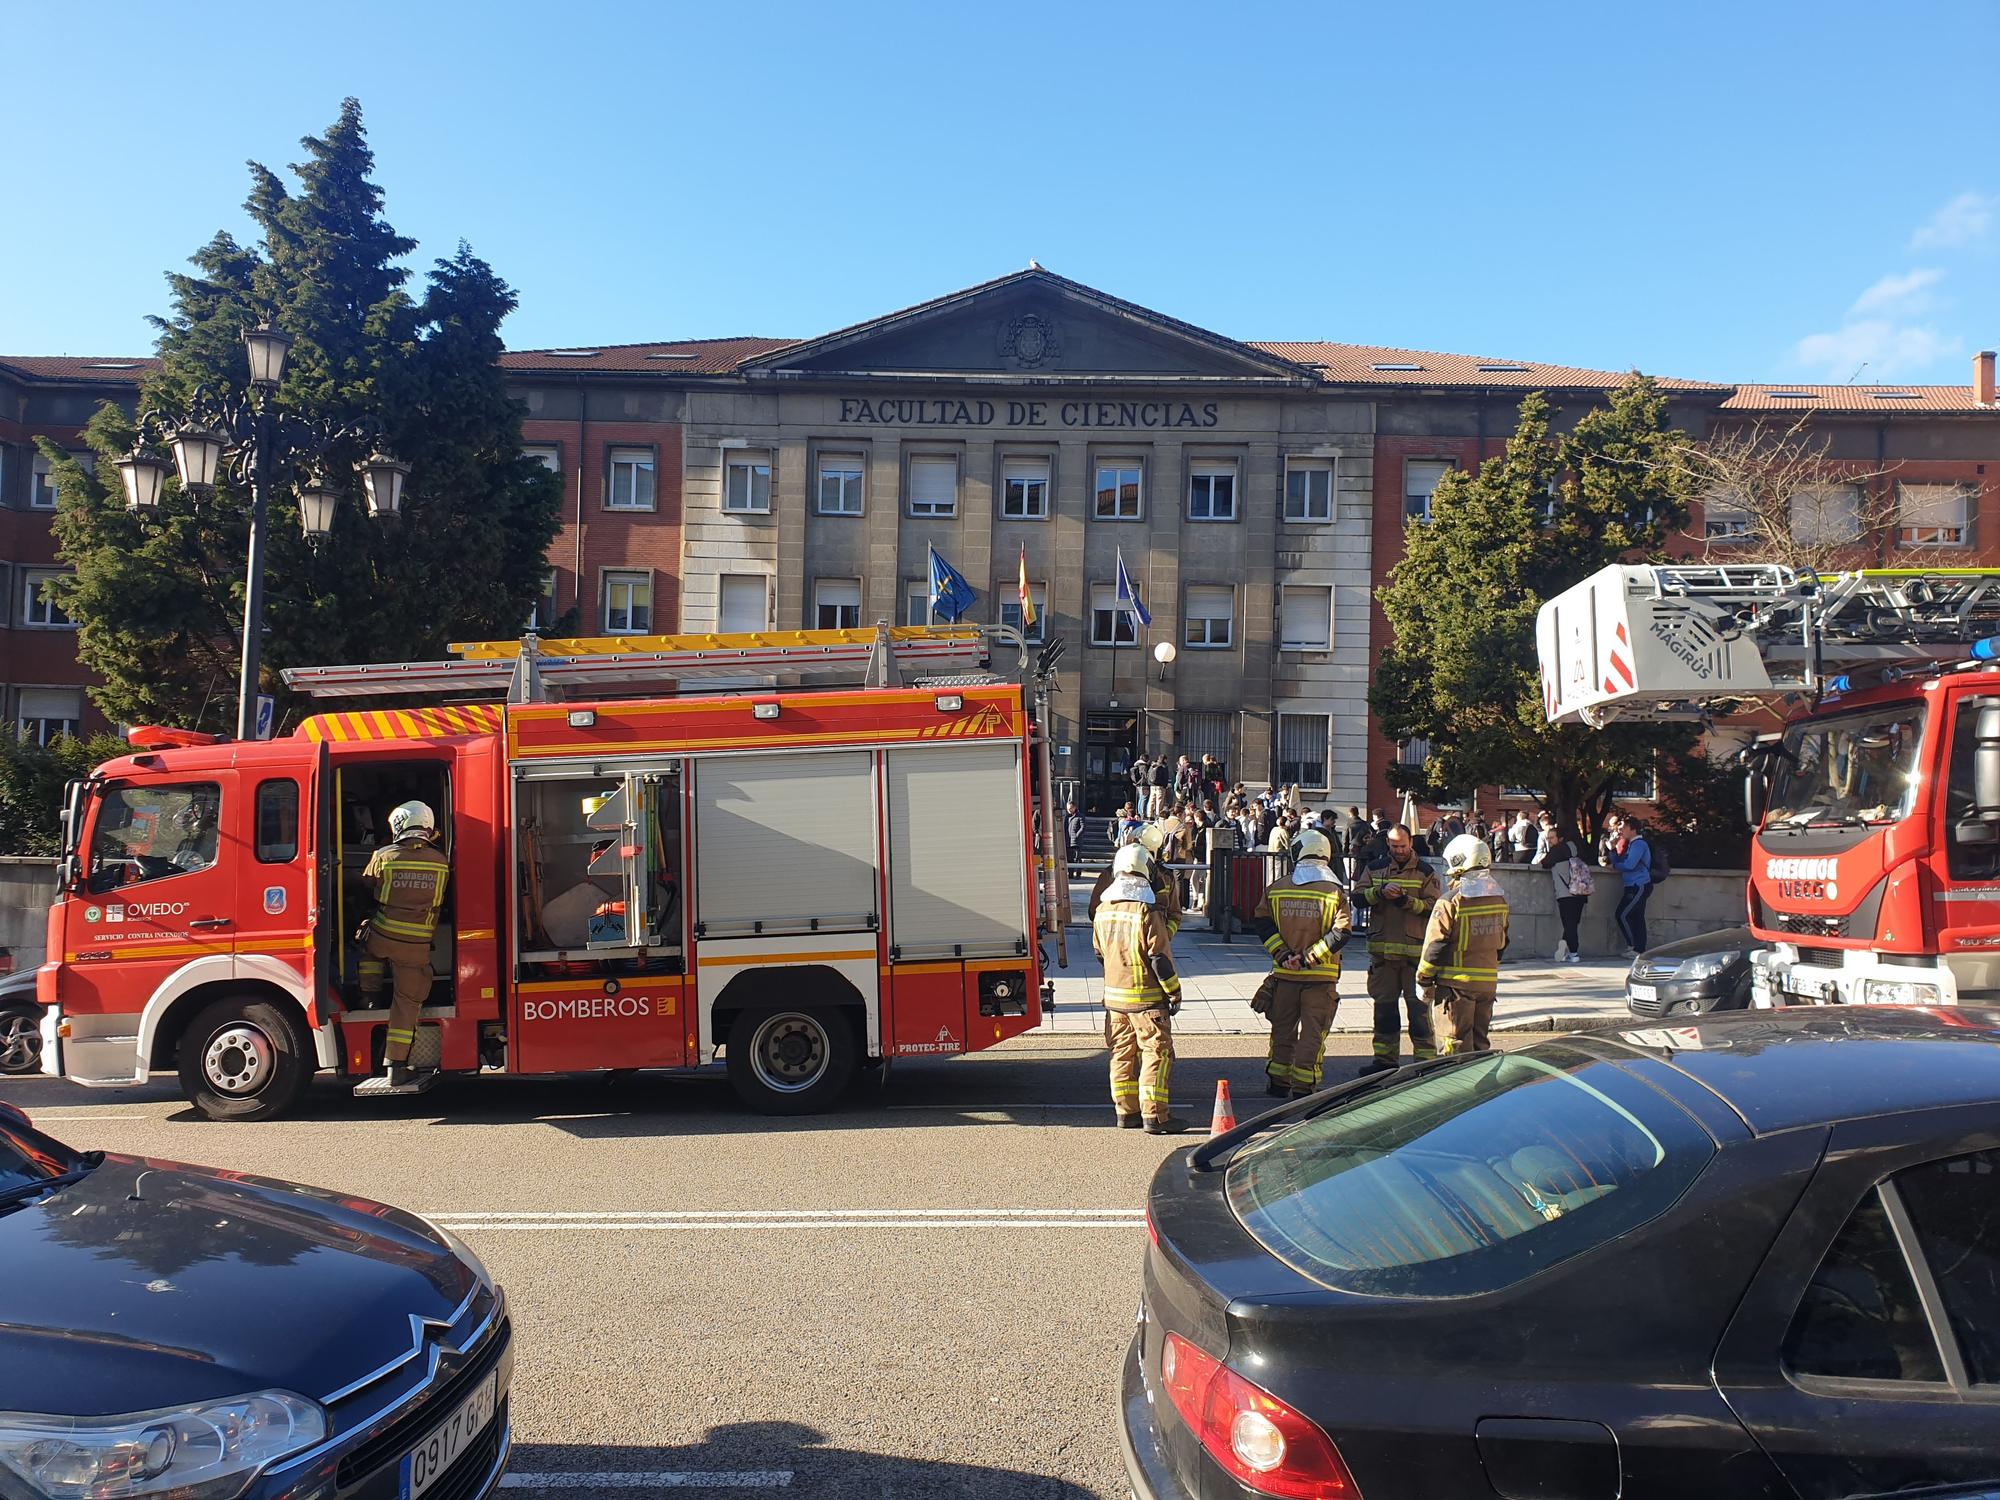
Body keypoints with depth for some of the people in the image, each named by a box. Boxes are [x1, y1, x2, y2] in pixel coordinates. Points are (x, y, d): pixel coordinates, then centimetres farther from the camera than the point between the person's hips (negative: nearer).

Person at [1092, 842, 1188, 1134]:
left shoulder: (1102, 911, 3)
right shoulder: (1147, 912, -17)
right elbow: (1161, 958, -15)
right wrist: (1174, 992, -5)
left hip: (1113, 997, 6)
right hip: (1147, 997, -6)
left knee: (1122, 1053, 13)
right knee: (1157, 1053, 0)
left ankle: (1126, 1110, 18)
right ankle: (1153, 1115, -2)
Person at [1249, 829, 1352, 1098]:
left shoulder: (1276, 887, 1)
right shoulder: (1334, 891, -6)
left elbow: (1261, 922, -3)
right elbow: (1340, 932, -14)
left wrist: (1282, 954, -6)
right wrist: (1309, 957, -14)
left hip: (1284, 974, 2)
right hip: (1321, 975, -2)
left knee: (1283, 1028, 15)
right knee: (1313, 1031, 6)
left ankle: (1278, 1082, 22)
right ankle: (1303, 1085, 5)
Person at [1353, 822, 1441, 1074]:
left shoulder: (1426, 872, 3)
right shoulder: (1376, 869, 11)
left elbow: (1433, 907, -6)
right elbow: (1358, 897, 1)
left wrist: (1406, 901, -20)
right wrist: (1380, 891, -16)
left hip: (1415, 950, -3)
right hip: (1382, 949, 3)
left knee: (1419, 1006, -4)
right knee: (1384, 1005, 10)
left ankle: (1425, 1059, 3)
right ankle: (1385, 1058, 19)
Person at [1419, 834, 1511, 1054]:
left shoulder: (1450, 902, -15)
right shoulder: (1499, 900, 6)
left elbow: (1435, 945, -12)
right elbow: (1501, 943, 15)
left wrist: (1424, 980, -3)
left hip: (1457, 981, -6)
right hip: (1489, 982, 6)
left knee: (1458, 1043, 0)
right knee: (1480, 1040, 16)